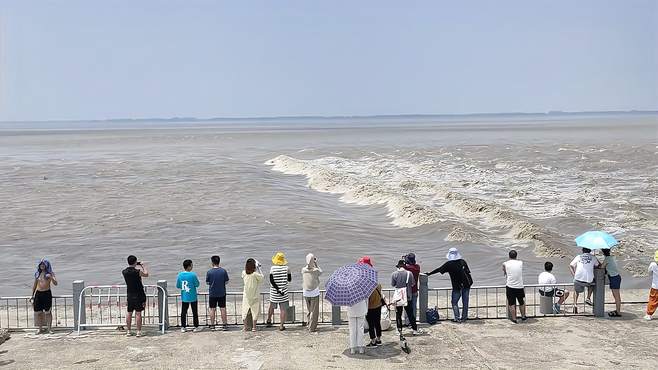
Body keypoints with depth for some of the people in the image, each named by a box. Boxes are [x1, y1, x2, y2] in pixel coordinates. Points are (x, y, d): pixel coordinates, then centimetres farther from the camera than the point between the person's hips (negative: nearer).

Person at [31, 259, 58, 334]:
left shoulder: (50, 274, -1)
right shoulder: (37, 274, 11)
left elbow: (55, 283, -11)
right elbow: (34, 285, 18)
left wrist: (51, 277, -28)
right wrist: (32, 295, 15)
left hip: (47, 293, -4)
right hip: (38, 293, 4)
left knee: (47, 312, -3)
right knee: (38, 312, 4)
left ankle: (49, 328, 5)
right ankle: (40, 328, 16)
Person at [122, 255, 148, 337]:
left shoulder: (124, 272, -2)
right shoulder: (137, 271, -16)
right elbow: (146, 274, 3)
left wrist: (136, 266, 22)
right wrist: (143, 266, 15)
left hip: (129, 295, 5)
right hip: (139, 294, -4)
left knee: (129, 313, 12)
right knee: (138, 313, -1)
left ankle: (128, 331, 17)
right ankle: (138, 331, 1)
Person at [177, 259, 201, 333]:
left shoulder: (180, 275, -2)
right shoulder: (193, 275, -17)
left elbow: (177, 286, 5)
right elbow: (197, 285, -7)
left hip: (184, 297, 4)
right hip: (192, 297, -4)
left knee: (183, 312, 10)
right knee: (195, 312, 7)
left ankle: (183, 327, 13)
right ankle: (196, 327, 12)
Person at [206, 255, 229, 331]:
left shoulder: (209, 272, -10)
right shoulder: (223, 271, -7)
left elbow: (207, 282, -1)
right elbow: (226, 281, 1)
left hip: (212, 293, -1)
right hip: (222, 293, 1)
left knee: (212, 309, 8)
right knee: (223, 309, 8)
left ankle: (212, 325, 11)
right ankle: (224, 325, 10)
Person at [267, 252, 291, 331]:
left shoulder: (272, 268, -8)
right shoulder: (286, 268, -7)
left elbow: (271, 281, -13)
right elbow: (289, 279, 3)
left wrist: (278, 289, -11)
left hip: (274, 292, 1)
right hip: (284, 292, -1)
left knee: (272, 307, 20)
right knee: (283, 309, 3)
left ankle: (269, 321, 37)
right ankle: (281, 325, 2)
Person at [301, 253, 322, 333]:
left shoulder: (303, 270, -9)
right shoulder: (316, 270, -17)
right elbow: (321, 272, 6)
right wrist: (316, 264, 6)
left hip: (306, 293, 4)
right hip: (314, 293, -4)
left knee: (309, 310, 20)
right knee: (314, 311, 7)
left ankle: (309, 324, 26)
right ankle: (312, 328, 9)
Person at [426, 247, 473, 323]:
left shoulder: (449, 264, -8)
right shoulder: (463, 262, 5)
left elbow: (439, 270, -4)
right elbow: (468, 272, 10)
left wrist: (429, 273, 4)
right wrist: (470, 281, 22)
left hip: (457, 286, -5)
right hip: (466, 285, 5)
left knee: (454, 302, 5)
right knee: (465, 302, 12)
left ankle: (457, 318, -1)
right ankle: (464, 317, 19)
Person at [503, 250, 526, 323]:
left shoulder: (505, 264, -1)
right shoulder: (520, 263, 3)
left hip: (510, 286, -2)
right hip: (519, 286, 2)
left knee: (511, 304, 5)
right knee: (522, 302, 19)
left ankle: (514, 319, 8)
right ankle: (523, 316, 31)